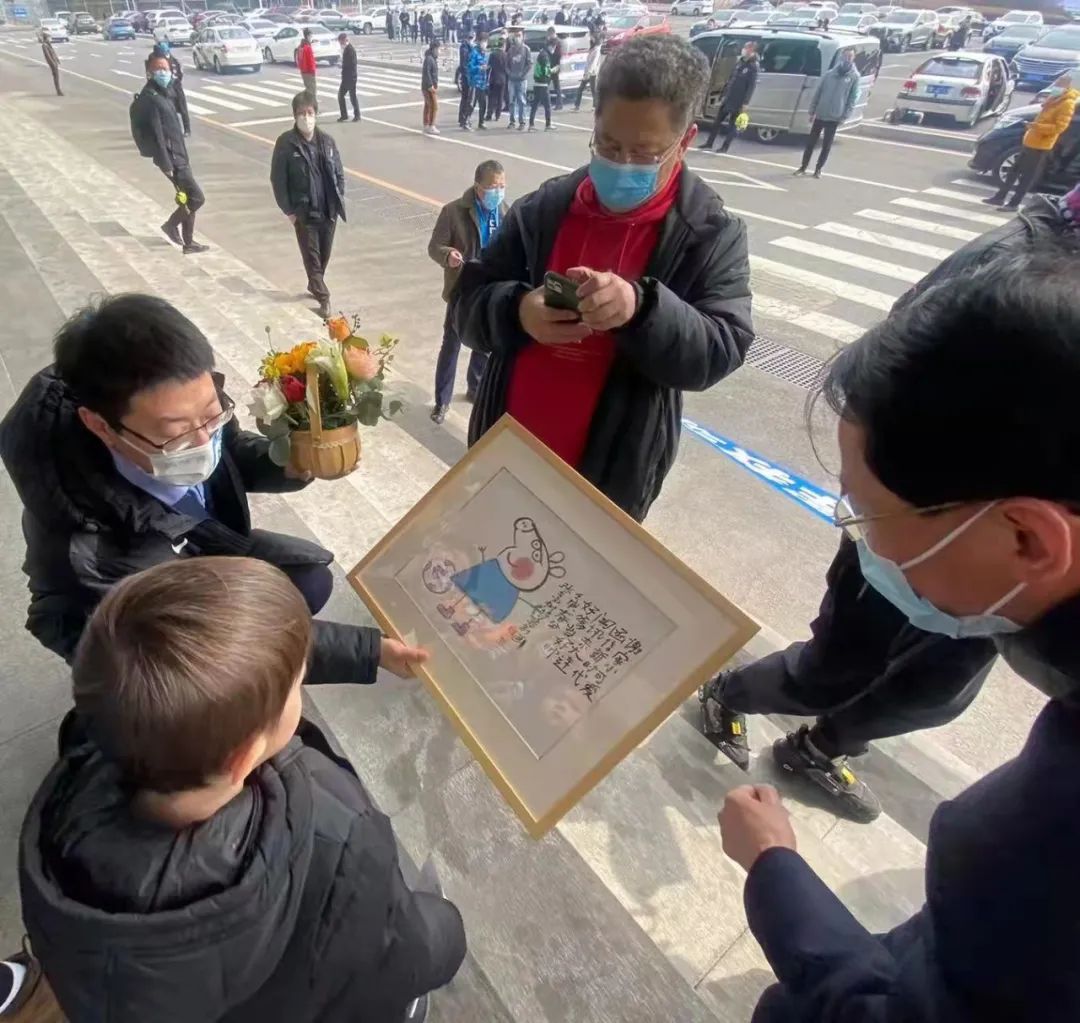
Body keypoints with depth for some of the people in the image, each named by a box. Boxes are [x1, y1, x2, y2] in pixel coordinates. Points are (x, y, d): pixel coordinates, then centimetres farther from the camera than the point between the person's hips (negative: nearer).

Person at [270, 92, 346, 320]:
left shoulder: (326, 140, 2)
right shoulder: (286, 143, -10)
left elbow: (339, 172, 10)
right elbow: (278, 180, -7)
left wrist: (339, 200, 2)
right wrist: (288, 210, -9)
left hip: (329, 210, 4)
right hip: (304, 212, -4)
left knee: (324, 254, 15)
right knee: (311, 256, 1)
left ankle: (314, 285, 38)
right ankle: (323, 298, 9)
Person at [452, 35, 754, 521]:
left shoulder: (712, 234, -7)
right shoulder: (543, 207, -1)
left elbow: (720, 352, -16)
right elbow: (468, 302, 1)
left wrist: (643, 309, -34)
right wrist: (517, 313, -23)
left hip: (609, 479, -3)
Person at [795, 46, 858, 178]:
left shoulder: (854, 76, -1)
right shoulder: (829, 74, 3)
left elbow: (853, 98, -2)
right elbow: (817, 93, 5)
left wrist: (845, 116, -9)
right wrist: (812, 111, 0)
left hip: (834, 117, -1)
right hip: (820, 115, 1)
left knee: (826, 145, 4)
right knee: (811, 142, 4)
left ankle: (818, 169, 15)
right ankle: (803, 167, 12)